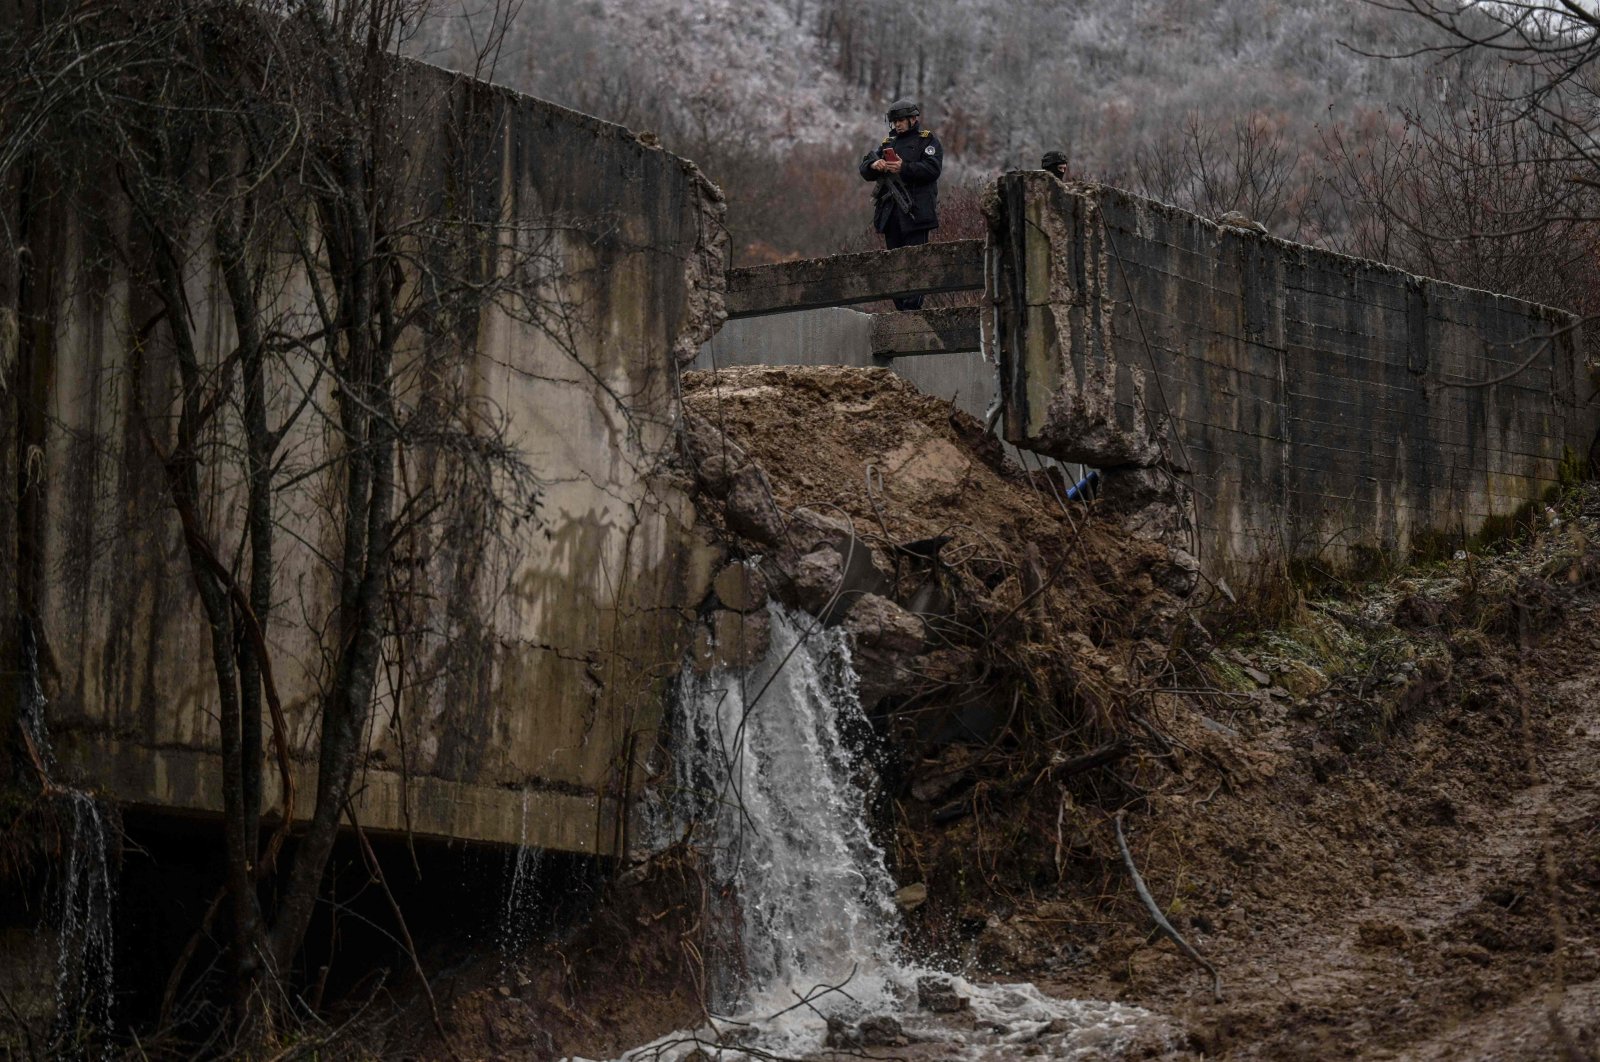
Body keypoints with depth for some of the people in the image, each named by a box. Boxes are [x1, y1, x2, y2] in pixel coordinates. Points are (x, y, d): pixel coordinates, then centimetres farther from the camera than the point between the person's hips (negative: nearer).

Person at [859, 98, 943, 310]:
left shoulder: (927, 141, 5)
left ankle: (913, 306, -14)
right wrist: (873, 165, -5)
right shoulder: (888, 142, 23)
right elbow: (864, 170, 18)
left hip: (915, 212, -6)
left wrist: (904, 168, -21)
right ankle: (900, 307, 8)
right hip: (890, 212, 6)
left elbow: (932, 169, -12)